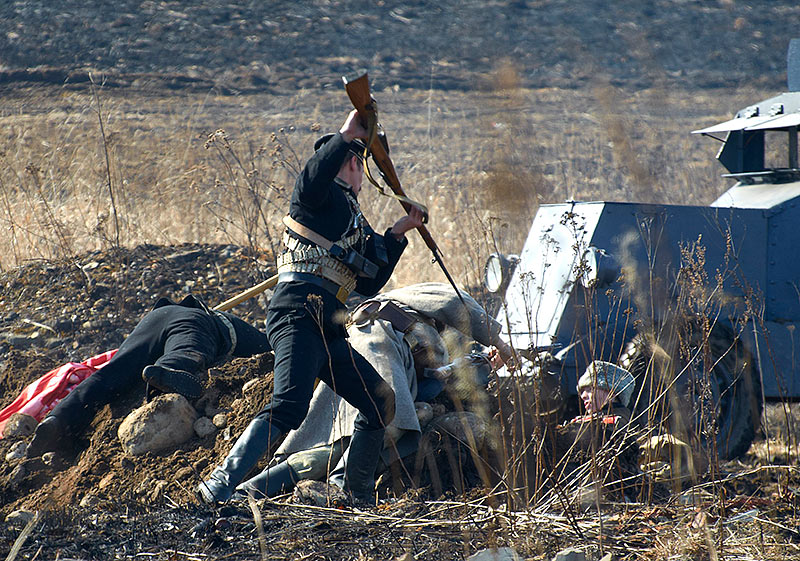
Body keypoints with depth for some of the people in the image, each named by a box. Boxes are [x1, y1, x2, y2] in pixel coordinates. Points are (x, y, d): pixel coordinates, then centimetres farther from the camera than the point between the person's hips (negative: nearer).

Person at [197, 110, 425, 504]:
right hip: (300, 312, -9)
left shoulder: (353, 221, 32)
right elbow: (312, 178, -20)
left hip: (329, 329, 10)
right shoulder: (326, 194, 6)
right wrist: (346, 135, -18)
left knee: (380, 401, 9)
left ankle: (355, 496, 18)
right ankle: (219, 488, -28)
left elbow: (369, 284, 28)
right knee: (290, 407, -24)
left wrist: (397, 233, 27)